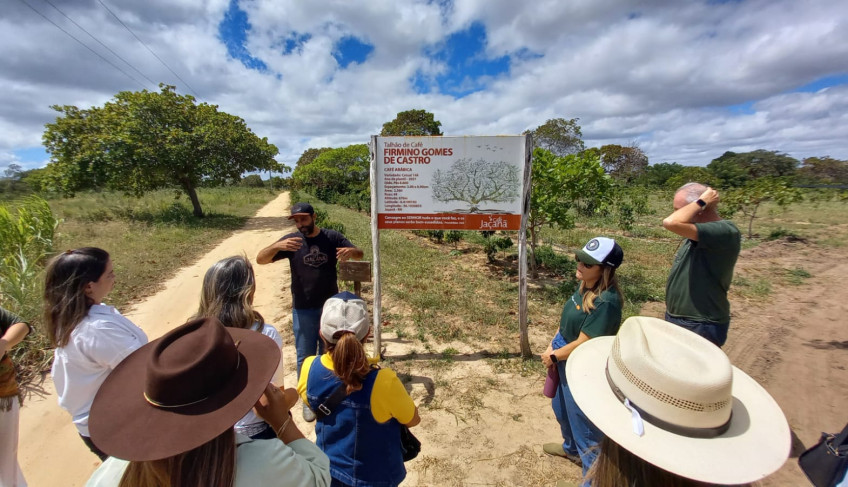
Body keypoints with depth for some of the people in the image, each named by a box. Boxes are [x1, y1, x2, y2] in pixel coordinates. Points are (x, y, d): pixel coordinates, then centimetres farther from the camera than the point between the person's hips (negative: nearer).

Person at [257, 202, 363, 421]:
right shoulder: (291, 240, -6)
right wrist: (277, 246, -33)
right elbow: (260, 259, -12)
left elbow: (359, 254, -4)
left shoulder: (332, 237, -6)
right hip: (303, 310, 0)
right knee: (305, 356, 10)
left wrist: (350, 251, -29)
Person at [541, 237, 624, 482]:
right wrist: (552, 346, -1)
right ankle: (571, 448, 57)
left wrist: (554, 356, -12)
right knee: (562, 409, 30)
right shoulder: (585, 287, -4)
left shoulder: (606, 301, -30)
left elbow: (583, 343, -26)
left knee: (583, 421, 10)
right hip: (564, 360, 9)